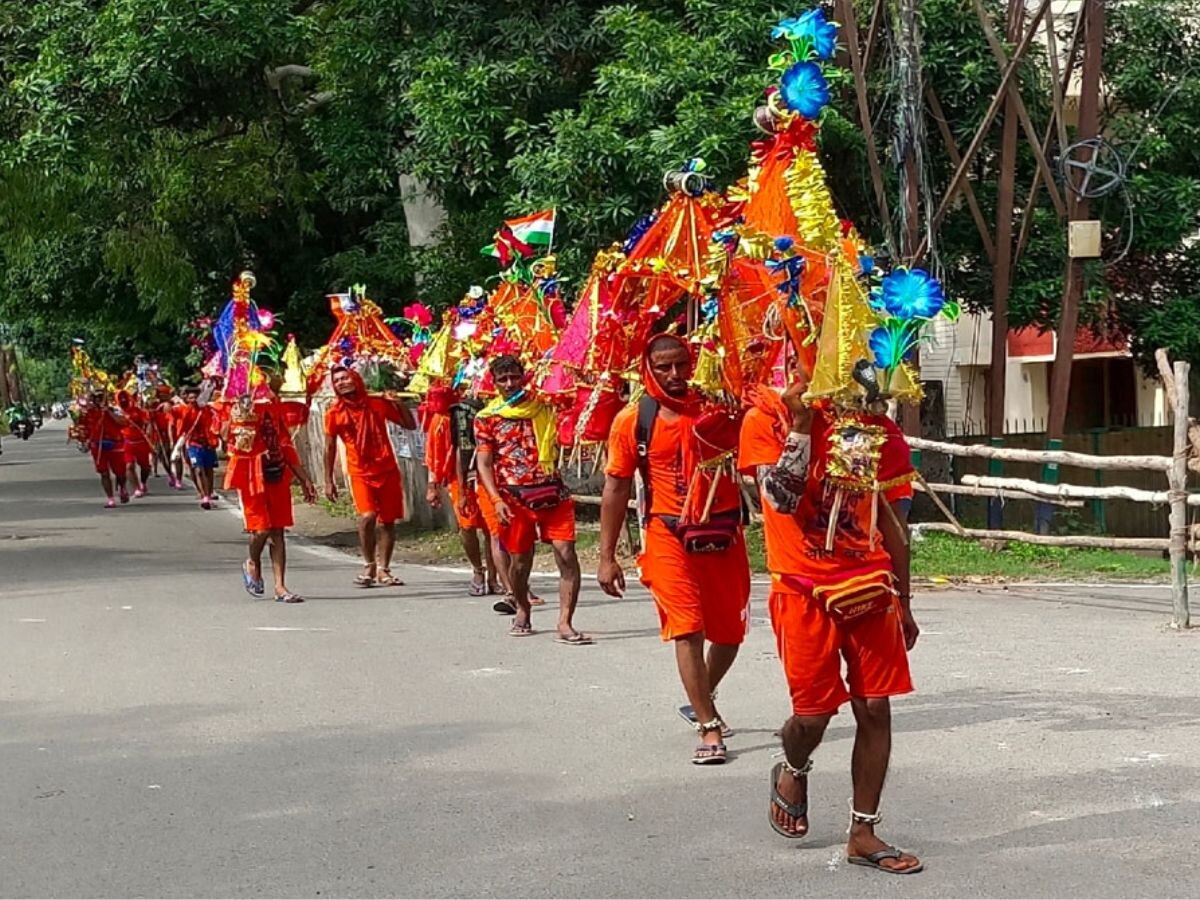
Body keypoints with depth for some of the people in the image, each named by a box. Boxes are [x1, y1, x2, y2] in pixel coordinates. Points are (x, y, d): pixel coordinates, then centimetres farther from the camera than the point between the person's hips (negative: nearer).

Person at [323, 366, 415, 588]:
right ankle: (368, 565, -3)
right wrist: (328, 481, 3)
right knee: (367, 516, -21)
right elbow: (330, 448, 6)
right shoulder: (334, 413, -1)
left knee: (387, 521, 3)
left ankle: (382, 570, 14)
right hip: (360, 473, -2)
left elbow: (410, 425, 9)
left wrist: (399, 404, -7)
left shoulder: (377, 403, 2)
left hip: (387, 470, 2)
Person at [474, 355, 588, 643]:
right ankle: (523, 612, 38)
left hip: (552, 492, 1)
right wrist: (496, 500, -14)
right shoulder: (487, 418, 3)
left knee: (567, 555, -12)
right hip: (514, 497, -1)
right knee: (520, 560, 10)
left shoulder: (542, 408, 11)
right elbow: (484, 463, -3)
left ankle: (565, 624, -12)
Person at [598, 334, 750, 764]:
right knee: (687, 629, -11)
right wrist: (607, 557, 1)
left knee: (730, 632, 13)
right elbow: (616, 488, 3)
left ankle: (703, 699, 39)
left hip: (724, 534, 3)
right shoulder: (633, 420, -2)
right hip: (670, 538, -3)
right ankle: (710, 728, -5)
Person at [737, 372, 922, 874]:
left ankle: (863, 833, 10)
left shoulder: (875, 426, 6)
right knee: (813, 712, 1)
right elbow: (781, 496, -19)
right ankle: (792, 772, 36)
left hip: (870, 588, 3)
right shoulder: (767, 419, -4)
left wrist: (903, 603, 13)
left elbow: (892, 523, 11)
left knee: (875, 710, 1)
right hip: (804, 590, -3)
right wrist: (801, 423, -20)